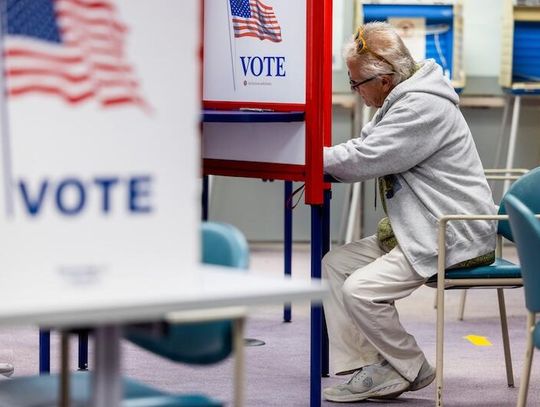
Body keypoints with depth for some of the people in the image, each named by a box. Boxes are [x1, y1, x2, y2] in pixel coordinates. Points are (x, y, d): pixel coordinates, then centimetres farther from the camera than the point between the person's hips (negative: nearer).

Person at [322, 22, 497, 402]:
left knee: (361, 289, -20)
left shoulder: (423, 108, -21)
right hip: (416, 230, 11)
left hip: (454, 238, -11)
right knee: (335, 264, 7)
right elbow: (363, 148, 16)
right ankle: (356, 369, 3)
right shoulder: (402, 100, 13)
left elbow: (363, 161, -24)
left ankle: (411, 369, 2)